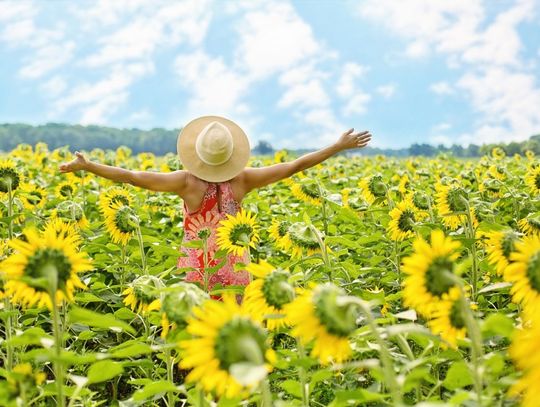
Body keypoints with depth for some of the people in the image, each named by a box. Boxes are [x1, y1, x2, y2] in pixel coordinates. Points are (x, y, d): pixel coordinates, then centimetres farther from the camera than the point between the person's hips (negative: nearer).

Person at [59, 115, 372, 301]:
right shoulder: (242, 180, -10)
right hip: (235, 269, 2)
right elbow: (294, 166, -5)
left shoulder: (188, 182, -15)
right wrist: (339, 147, 1)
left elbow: (132, 177, -15)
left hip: (197, 270, -1)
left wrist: (87, 166, -7)